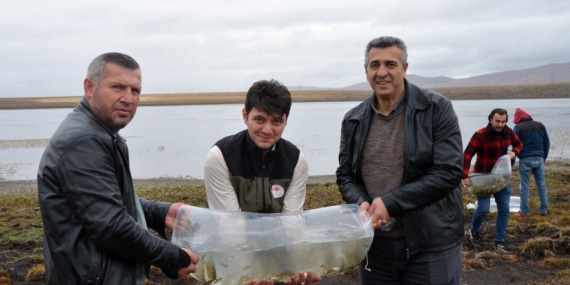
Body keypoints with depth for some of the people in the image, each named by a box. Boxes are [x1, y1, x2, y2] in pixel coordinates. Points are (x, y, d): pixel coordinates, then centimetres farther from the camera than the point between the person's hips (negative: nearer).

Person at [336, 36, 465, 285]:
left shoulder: (437, 109, -7)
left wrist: (391, 203, -19)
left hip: (431, 246, -3)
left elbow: (449, 171, -14)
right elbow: (345, 175, 11)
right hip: (374, 244, 4)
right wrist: (362, 203, -11)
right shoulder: (353, 120, 5)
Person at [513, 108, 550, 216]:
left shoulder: (518, 128, -5)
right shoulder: (540, 125, 10)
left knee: (524, 186, 2)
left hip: (525, 160, -4)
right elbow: (547, 143, 12)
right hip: (539, 159, 4)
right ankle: (544, 209, 16)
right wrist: (544, 157, 20)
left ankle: (524, 211, 5)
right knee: (541, 184, 13)